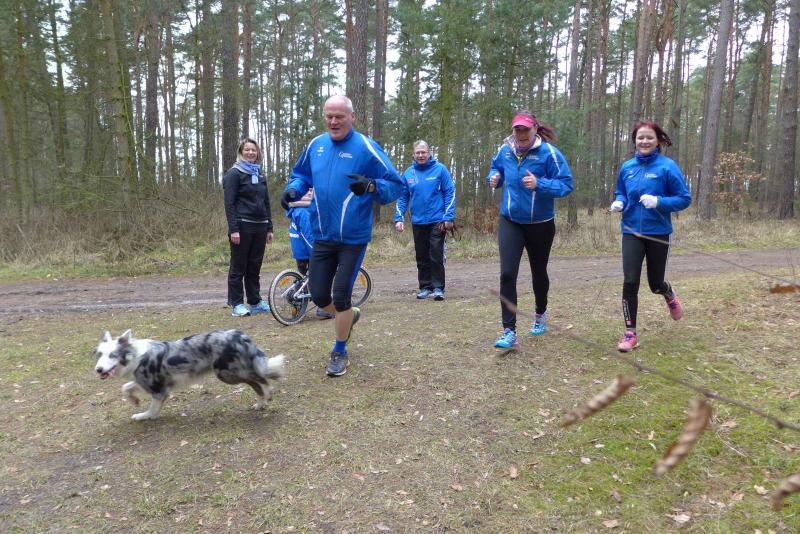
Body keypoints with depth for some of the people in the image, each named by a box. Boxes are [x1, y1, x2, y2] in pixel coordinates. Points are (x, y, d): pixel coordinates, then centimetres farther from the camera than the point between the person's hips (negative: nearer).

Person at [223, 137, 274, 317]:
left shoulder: (260, 175, 16)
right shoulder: (234, 173, -3)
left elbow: (266, 203, 19)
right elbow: (229, 203, -9)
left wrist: (269, 228, 13)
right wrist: (233, 229, -17)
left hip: (260, 227, 6)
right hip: (242, 227, -6)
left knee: (255, 266, 10)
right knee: (238, 267, 2)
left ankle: (255, 302, 17)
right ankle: (236, 304, 8)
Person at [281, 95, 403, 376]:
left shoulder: (366, 147, -11)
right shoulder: (315, 145, 4)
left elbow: (395, 185, -12)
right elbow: (301, 174, 19)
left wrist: (370, 186, -31)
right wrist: (292, 189, -3)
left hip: (353, 239, -5)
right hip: (322, 237, 5)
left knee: (341, 296, 0)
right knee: (318, 295, 9)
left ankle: (339, 352, 22)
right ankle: (349, 316, 43)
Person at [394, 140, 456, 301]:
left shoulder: (440, 169, -4)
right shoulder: (408, 173, 5)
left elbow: (450, 193, -5)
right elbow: (402, 198, 9)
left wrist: (448, 217, -12)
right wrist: (399, 219, -1)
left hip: (437, 221, -3)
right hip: (418, 222, 3)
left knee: (436, 256, -4)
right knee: (422, 257, 10)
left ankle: (438, 287, 5)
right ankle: (425, 286, 20)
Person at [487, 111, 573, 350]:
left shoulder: (549, 152, -15)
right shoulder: (505, 150, -3)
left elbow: (566, 184, -16)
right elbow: (495, 168, 17)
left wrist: (539, 184, -31)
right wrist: (494, 178, -7)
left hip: (540, 224, -2)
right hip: (510, 222, 2)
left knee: (538, 272, 18)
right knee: (507, 274, -13)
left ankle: (541, 314, 47)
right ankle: (509, 332, -8)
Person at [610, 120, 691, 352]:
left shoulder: (667, 166, -9)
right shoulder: (627, 167, 3)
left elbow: (685, 199, -7)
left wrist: (658, 201, -24)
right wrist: (618, 203, -6)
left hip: (658, 233, -2)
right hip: (631, 232, 2)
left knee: (655, 283, 12)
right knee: (630, 282, -9)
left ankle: (670, 295, 50)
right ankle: (630, 333, 1)